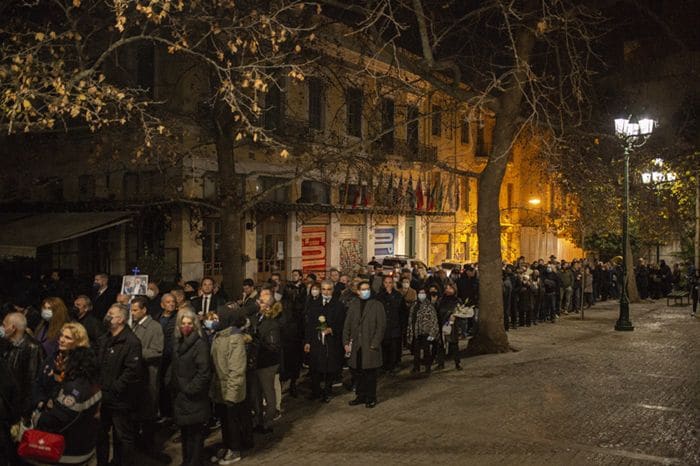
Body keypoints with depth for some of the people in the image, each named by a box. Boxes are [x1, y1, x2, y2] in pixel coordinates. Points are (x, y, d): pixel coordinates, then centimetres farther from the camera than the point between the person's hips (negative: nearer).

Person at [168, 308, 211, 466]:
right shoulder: (179, 342, 9)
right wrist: (173, 385, 11)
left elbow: (204, 372, -19)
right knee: (184, 431, 18)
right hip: (180, 395, 8)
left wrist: (191, 389, -17)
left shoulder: (200, 343, -15)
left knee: (195, 432, 1)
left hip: (194, 397, -8)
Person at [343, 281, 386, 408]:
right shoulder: (353, 305, 10)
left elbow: (381, 326, -6)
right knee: (358, 373, 9)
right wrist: (346, 342, 3)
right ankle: (361, 396, 23)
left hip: (370, 345, -4)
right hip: (356, 346, 4)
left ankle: (371, 398, 15)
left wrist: (374, 344, -11)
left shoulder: (377, 305, -1)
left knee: (370, 373, 2)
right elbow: (347, 325, 11)